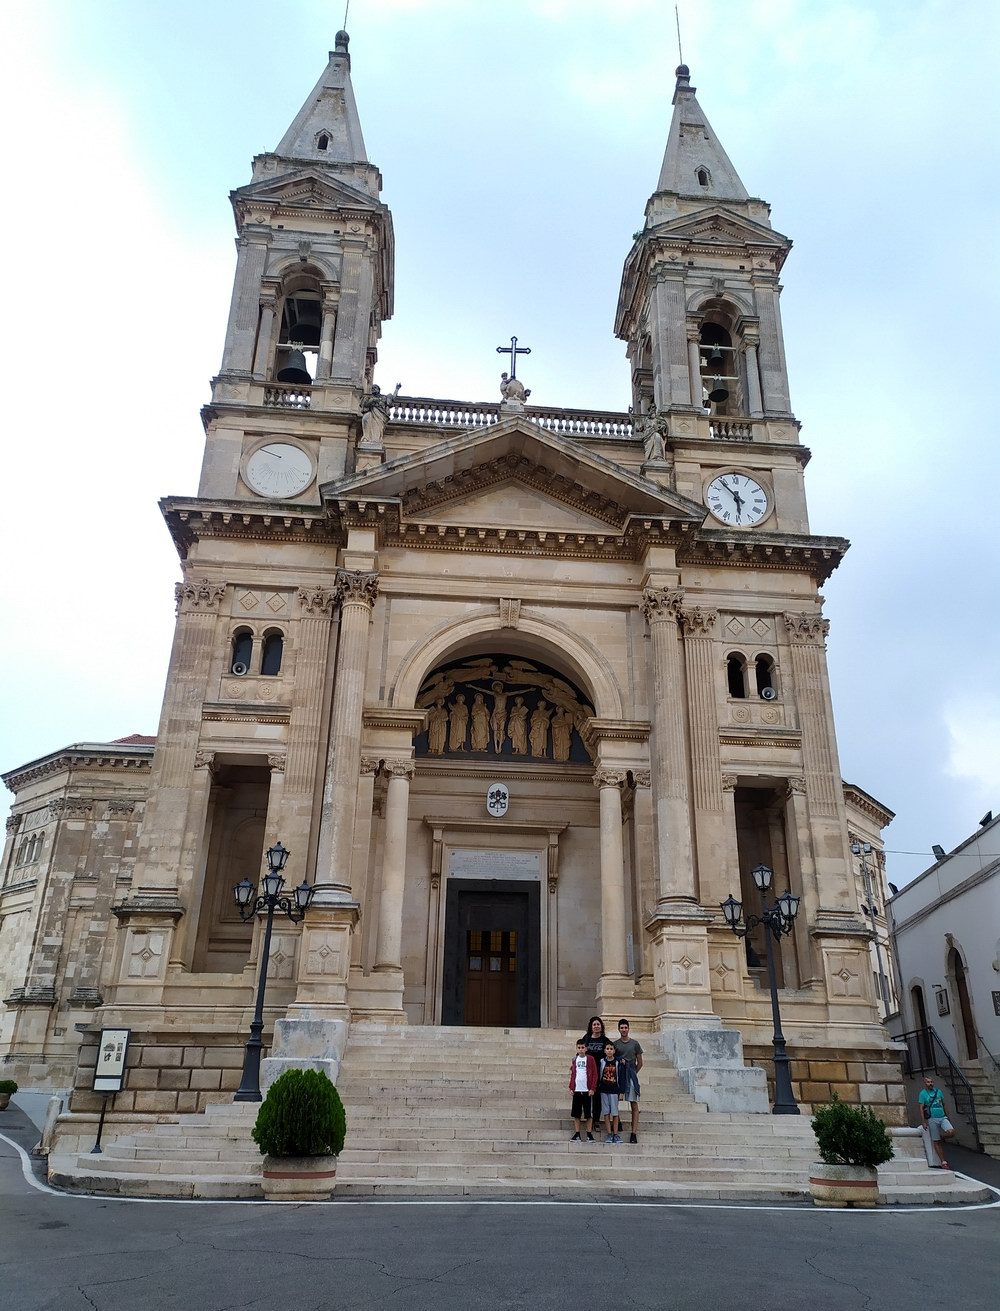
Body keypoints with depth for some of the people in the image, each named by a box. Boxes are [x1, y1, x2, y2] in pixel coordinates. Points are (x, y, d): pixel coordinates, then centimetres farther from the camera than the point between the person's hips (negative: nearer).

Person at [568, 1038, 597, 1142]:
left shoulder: (590, 1059, -1)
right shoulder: (574, 1060, 10)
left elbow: (595, 1074, -3)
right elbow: (572, 1074, 13)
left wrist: (592, 1088, -9)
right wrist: (571, 1088, 4)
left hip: (587, 1090, -3)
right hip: (577, 1090, 3)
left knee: (589, 1113, 2)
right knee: (576, 1113, 5)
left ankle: (589, 1134, 12)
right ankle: (577, 1134, 12)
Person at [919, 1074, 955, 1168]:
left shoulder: (938, 1091, 12)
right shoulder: (923, 1094, 0)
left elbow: (943, 1104, 20)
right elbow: (921, 1108, -3)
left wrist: (948, 1116, 16)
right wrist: (924, 1122, -9)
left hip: (942, 1117, 3)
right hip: (932, 1119, -3)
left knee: (951, 1132, -21)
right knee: (936, 1142, -3)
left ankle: (942, 1137, 12)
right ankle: (943, 1162, 6)